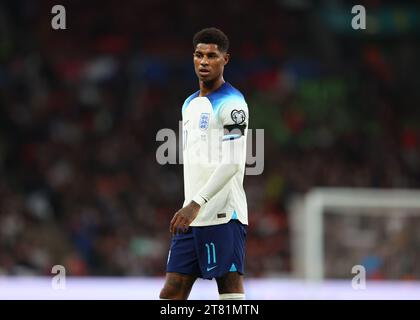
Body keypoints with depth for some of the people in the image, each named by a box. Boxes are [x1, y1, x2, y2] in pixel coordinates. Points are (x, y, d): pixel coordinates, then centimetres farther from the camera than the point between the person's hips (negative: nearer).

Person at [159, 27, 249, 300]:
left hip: (223, 216, -9)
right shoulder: (190, 104, 20)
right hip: (192, 218, 9)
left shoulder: (231, 103, -8)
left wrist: (196, 204, -24)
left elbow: (232, 163, -17)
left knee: (231, 291, -9)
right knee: (172, 293, 4)